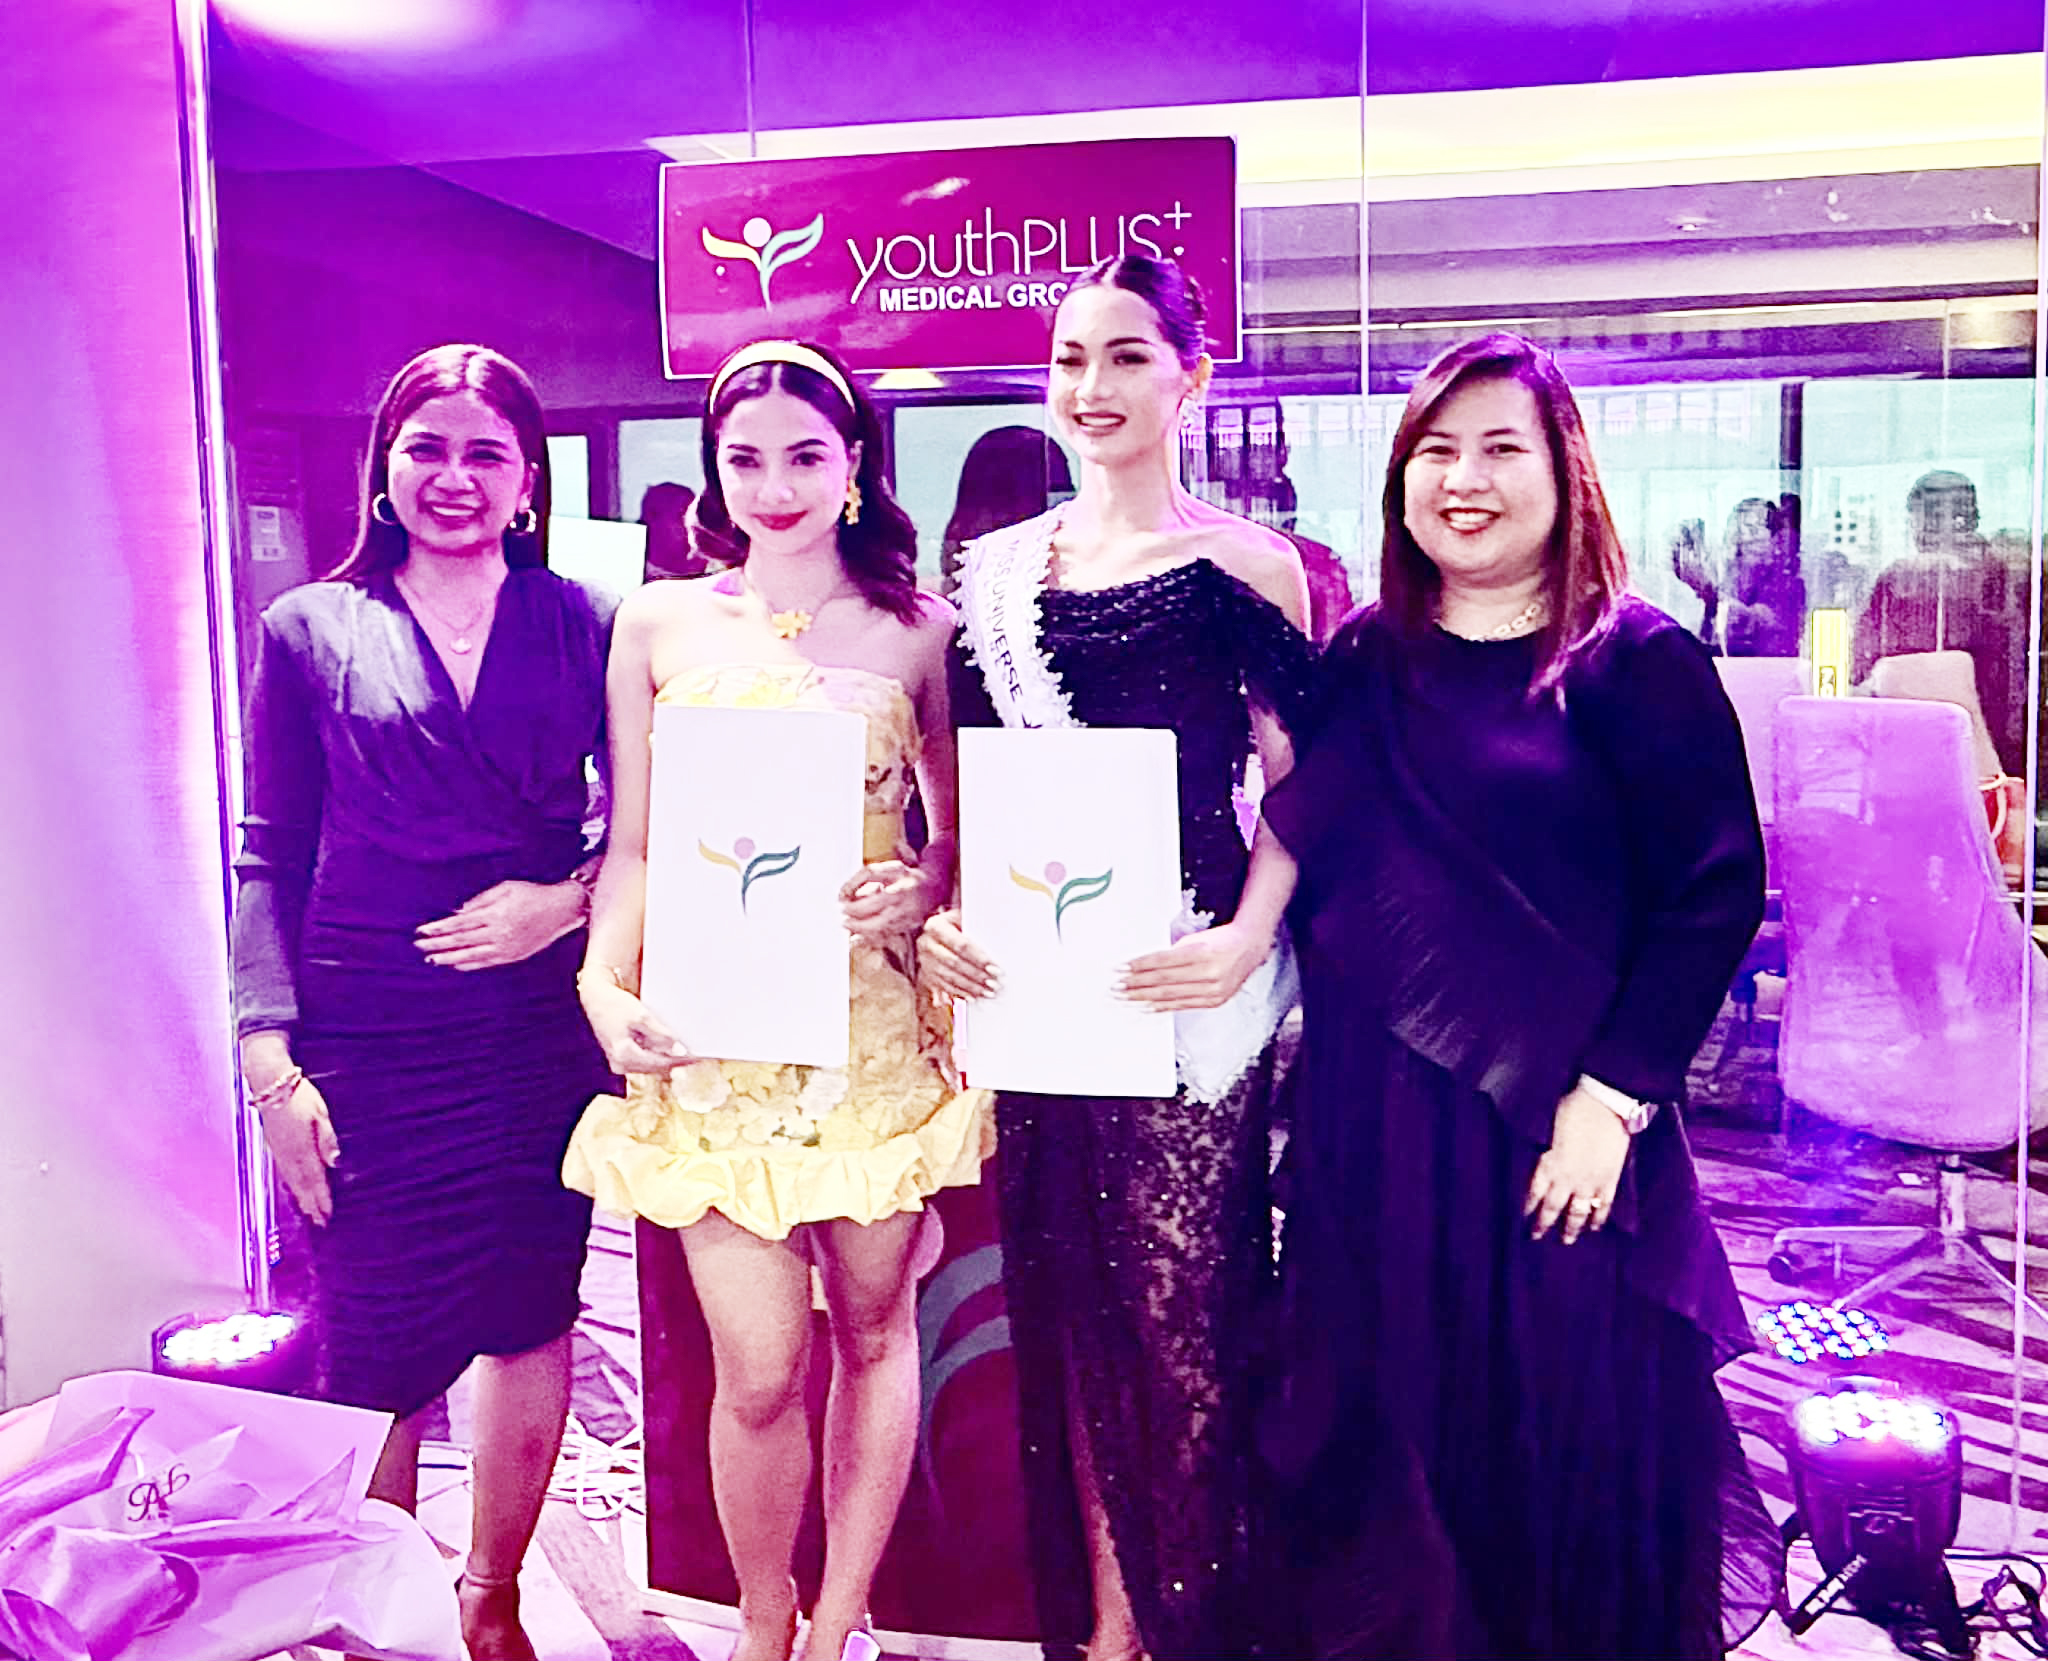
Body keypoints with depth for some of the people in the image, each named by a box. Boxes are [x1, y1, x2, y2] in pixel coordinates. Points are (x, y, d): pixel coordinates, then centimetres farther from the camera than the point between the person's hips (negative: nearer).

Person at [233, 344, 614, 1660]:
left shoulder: (584, 624, 5)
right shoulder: (313, 632, 4)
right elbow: (270, 860, 3)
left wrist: (572, 899, -11)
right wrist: (271, 1055, -5)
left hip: (545, 1034, 2)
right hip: (372, 1045, -1)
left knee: (533, 1326, 11)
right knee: (380, 1357, 2)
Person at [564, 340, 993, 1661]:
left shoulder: (917, 630, 4)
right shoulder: (661, 625, 6)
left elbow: (964, 835, 8)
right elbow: (634, 845, 7)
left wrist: (923, 890, -13)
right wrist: (605, 982, -8)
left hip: (873, 1024, 1)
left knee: (873, 1328, 10)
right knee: (760, 1367, 0)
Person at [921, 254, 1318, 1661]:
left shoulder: (1247, 566, -3)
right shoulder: (995, 571, 10)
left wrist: (1246, 940, -16)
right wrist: (944, 914, -1)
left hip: (1187, 984, -4)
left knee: (1185, 1308, 2)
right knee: (1067, 1306, 13)